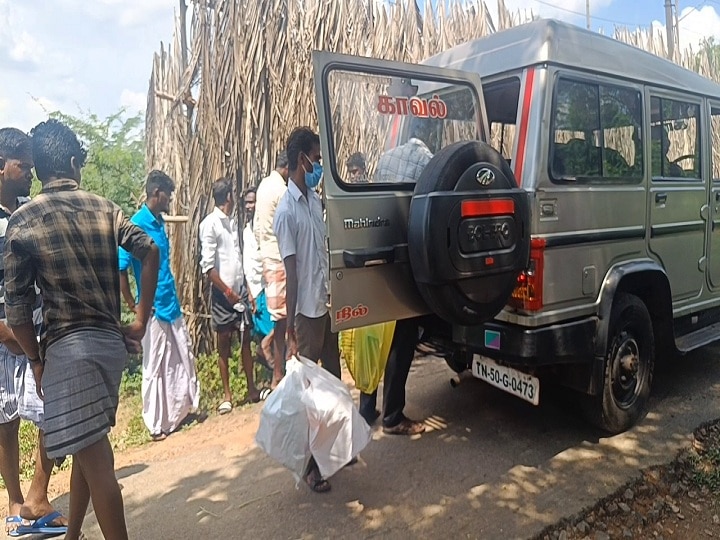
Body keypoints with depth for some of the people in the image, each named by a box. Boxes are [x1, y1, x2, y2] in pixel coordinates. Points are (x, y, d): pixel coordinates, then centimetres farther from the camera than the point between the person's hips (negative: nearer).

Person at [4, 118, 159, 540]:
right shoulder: (104, 208, 5)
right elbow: (150, 252, -4)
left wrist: (36, 359, 5)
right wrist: (140, 322, 1)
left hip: (68, 345, -5)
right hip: (111, 339, 5)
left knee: (95, 459, -1)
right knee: (86, 446, 21)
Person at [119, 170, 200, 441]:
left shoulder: (160, 222, 9)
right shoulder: (136, 224, -16)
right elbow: (120, 268, -18)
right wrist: (133, 304, -12)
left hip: (171, 304, 8)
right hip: (153, 308, -8)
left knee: (183, 357, 16)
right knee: (155, 367, 5)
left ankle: (181, 409, 33)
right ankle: (157, 424, 19)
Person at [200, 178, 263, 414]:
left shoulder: (233, 222, 12)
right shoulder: (210, 224, -10)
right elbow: (207, 266, -14)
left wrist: (246, 289, 10)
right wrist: (227, 291, -14)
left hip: (240, 289, 6)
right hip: (223, 292, -6)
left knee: (246, 338, 9)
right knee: (224, 341, 4)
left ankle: (252, 389, 19)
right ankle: (227, 395, 14)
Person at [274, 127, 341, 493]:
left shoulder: (315, 199, 8)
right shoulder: (286, 211, -17)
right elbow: (291, 273, -19)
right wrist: (290, 329, -17)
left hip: (327, 305, 8)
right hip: (306, 311, -8)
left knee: (333, 379, 19)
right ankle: (308, 464, 21)